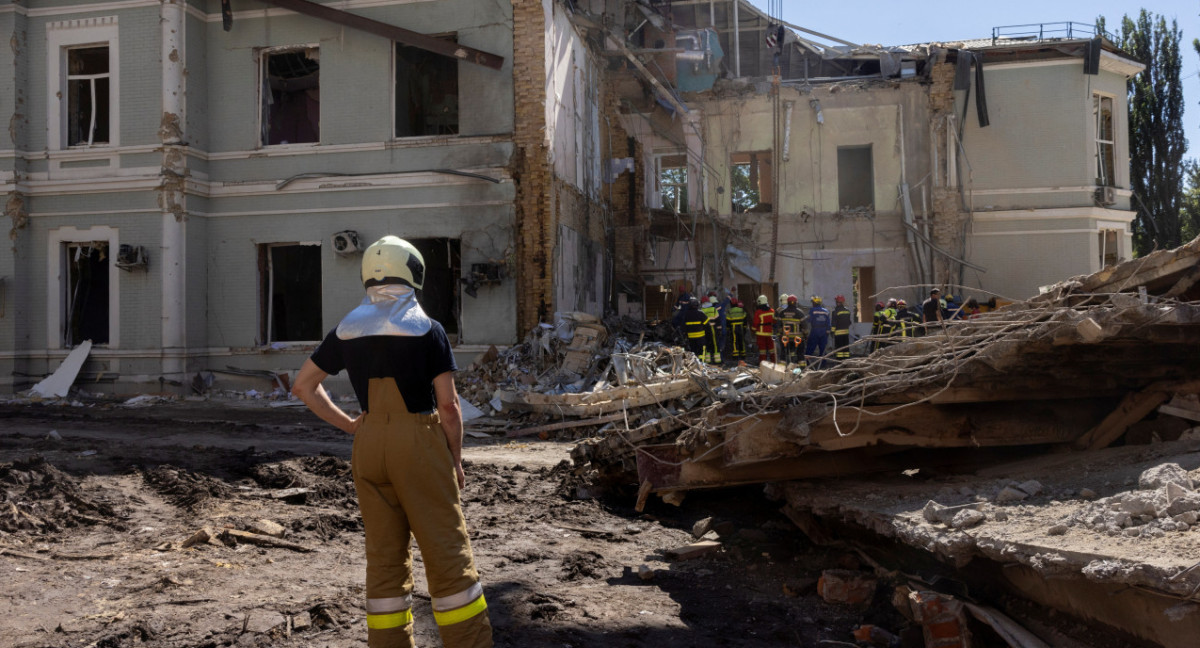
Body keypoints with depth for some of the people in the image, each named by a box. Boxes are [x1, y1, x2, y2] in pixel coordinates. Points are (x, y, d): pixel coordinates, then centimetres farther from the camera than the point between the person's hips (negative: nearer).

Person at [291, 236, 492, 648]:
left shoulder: (347, 331, 6)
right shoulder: (426, 329, -6)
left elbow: (303, 386, 14)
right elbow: (448, 404, -8)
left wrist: (347, 425, 14)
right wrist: (456, 458, 3)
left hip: (369, 445, 5)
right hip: (418, 443, -4)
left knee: (384, 554, 12)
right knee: (447, 552, 2)